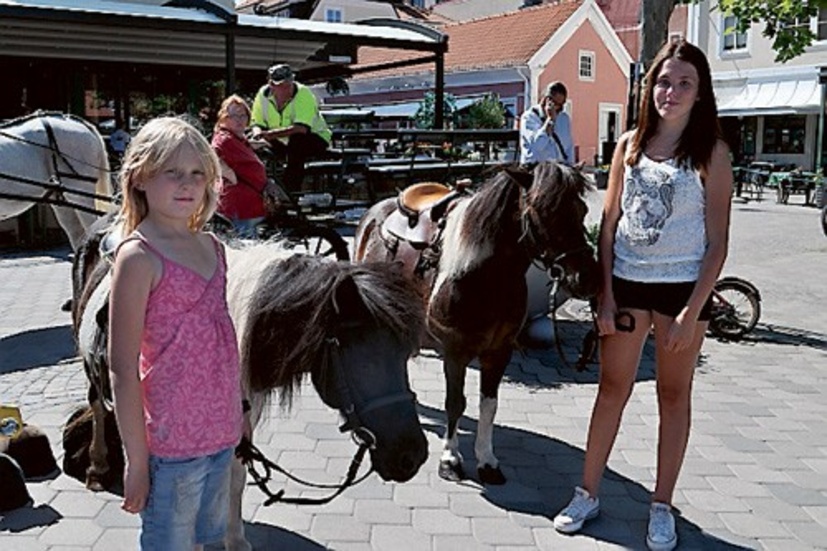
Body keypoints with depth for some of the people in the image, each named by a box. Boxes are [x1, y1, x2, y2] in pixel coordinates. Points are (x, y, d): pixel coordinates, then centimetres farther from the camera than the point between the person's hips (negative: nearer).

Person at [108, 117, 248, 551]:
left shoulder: (211, 246, 6)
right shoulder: (138, 257, -15)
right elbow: (123, 370, -16)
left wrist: (240, 415, 13)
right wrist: (137, 461, -15)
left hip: (221, 434, 7)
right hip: (172, 442, -7)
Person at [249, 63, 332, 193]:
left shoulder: (303, 93, -23)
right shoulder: (263, 94, -7)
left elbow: (301, 128, -34)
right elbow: (257, 123, -2)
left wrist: (270, 133, -42)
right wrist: (259, 134, -27)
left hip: (316, 139, -5)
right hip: (284, 143, 5)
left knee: (297, 140, -36)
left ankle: (292, 192, -27)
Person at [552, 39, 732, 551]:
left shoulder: (711, 152, -5)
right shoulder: (631, 144, 3)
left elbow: (717, 243, -7)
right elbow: (609, 224, 4)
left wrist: (693, 311, -14)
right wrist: (605, 293, -2)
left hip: (682, 286, -2)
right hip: (627, 283, 3)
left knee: (674, 396, 10)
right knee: (612, 390, 10)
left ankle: (662, 506, 24)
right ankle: (588, 493, 23)